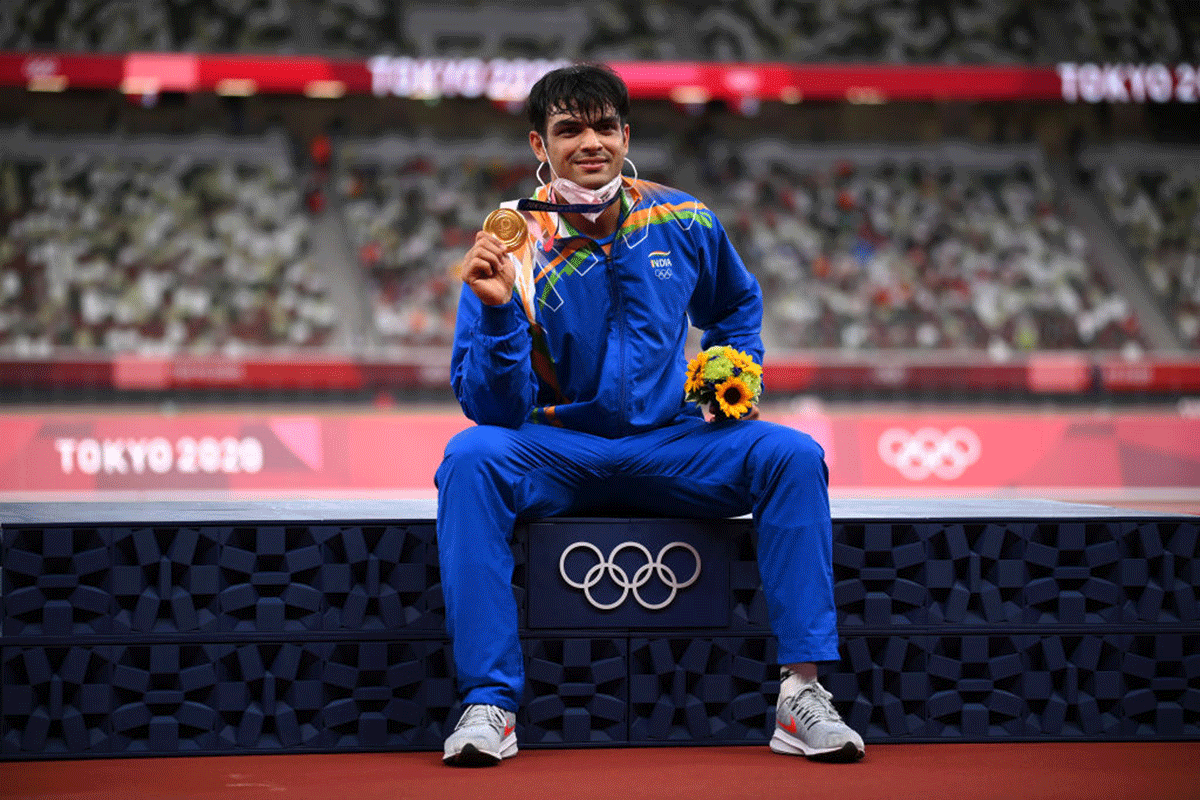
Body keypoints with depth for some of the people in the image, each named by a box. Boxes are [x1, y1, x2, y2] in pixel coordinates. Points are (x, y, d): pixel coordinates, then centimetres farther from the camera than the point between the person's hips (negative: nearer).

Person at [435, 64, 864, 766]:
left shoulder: (684, 224, 1)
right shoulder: (512, 248, -9)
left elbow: (738, 303, 25)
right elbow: (495, 409, -13)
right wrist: (498, 312, -28)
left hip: (672, 447, 2)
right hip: (555, 455, -2)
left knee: (793, 456, -22)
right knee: (470, 456, -32)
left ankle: (803, 695, -24)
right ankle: (489, 702, -32)